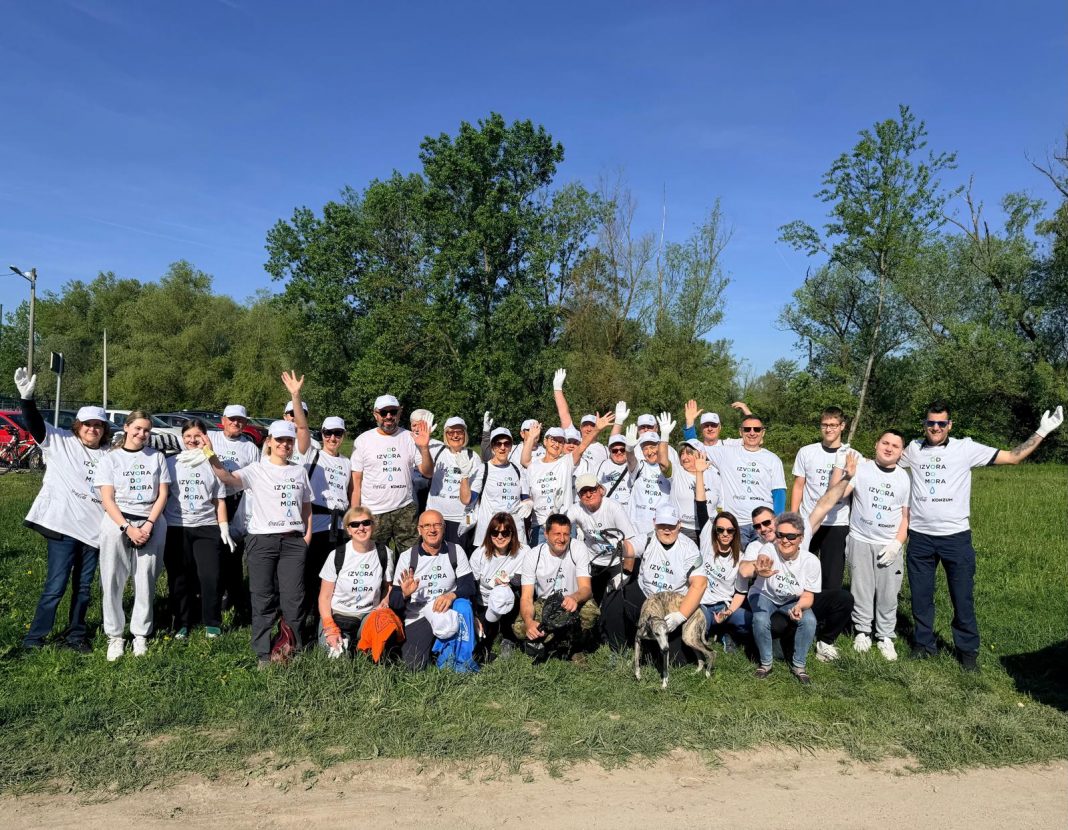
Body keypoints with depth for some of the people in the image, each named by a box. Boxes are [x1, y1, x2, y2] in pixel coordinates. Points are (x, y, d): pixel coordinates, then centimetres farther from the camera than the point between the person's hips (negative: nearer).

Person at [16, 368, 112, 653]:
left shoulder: (109, 455, 10)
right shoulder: (60, 442, 0)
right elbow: (35, 425, -14)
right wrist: (27, 397, -27)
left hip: (94, 528, 4)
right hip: (63, 524, -4)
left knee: (84, 586, 11)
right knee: (56, 585, -3)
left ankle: (76, 635, 24)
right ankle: (35, 637, 14)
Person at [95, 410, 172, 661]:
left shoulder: (157, 457, 10)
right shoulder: (110, 459, 6)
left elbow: (163, 494, 5)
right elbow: (107, 499, -1)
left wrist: (149, 524, -8)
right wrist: (128, 528, -13)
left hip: (152, 523, 1)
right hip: (117, 523, 0)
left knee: (146, 581, 0)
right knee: (112, 581, 0)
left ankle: (141, 633, 12)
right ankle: (115, 635, 11)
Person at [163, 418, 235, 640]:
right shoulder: (171, 463, 8)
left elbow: (219, 500, 10)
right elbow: (163, 496, 9)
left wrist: (224, 528, 3)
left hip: (206, 527, -1)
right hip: (176, 528, 1)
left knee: (210, 577, -6)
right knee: (179, 579, 6)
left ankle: (212, 623, 8)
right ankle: (181, 624, 19)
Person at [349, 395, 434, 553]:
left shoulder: (410, 438, 4)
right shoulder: (363, 440, 4)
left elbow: (428, 473, 1)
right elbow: (356, 482, 3)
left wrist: (424, 448, -16)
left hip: (405, 511, 0)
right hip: (373, 513, 0)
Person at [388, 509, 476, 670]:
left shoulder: (456, 551, 2)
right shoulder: (407, 557, -1)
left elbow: (470, 586, -5)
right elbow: (394, 602, -3)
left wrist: (452, 595, -27)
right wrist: (405, 595, -27)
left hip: (448, 610, 1)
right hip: (416, 617, -1)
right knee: (415, 665, -22)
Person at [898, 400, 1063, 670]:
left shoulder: (966, 448, -3)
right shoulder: (913, 449, 3)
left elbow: (1013, 457, -2)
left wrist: (1041, 432, -7)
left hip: (956, 536, -2)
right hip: (920, 537, 2)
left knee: (963, 598, 6)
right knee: (920, 596, 13)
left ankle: (968, 651, 23)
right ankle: (923, 643, 29)